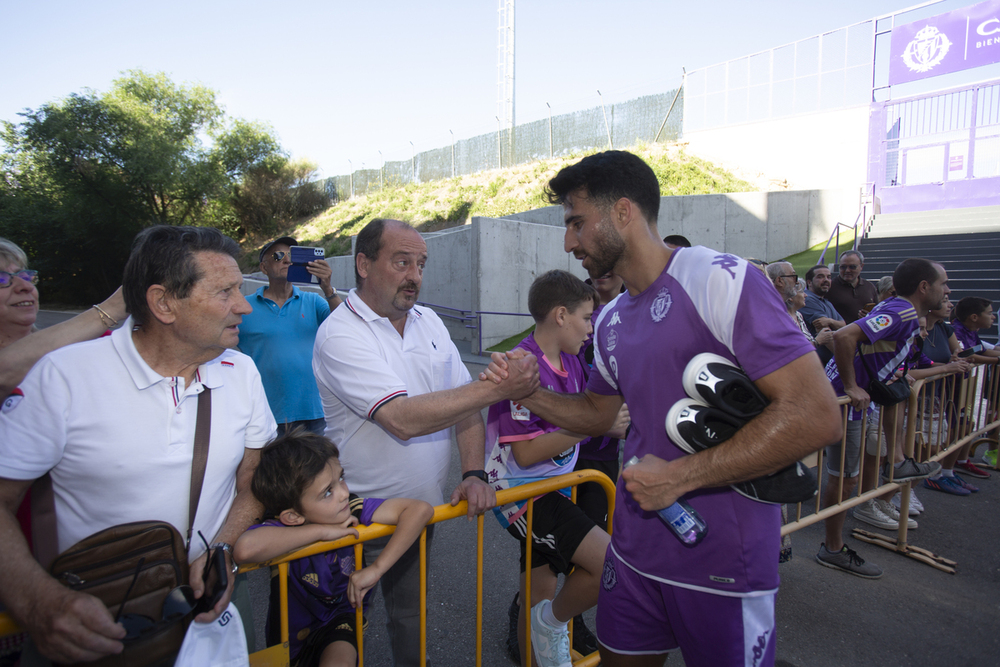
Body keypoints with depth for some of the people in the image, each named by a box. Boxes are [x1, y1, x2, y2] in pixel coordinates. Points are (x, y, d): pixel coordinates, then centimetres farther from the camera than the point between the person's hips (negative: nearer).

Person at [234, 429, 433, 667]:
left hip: (340, 618, -1)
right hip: (295, 630, 1)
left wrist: (377, 568, -31)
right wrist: (322, 531, -39)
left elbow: (419, 509, -27)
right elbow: (245, 549, -50)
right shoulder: (284, 528, -27)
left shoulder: (351, 509, -21)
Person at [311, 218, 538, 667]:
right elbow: (404, 418, -31)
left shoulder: (428, 322, 2)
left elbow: (465, 403, 3)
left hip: (423, 509, 6)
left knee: (411, 618, 24)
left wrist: (474, 474, -11)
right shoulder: (339, 335, -21)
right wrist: (499, 388, -32)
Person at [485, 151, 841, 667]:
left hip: (721, 563, -6)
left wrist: (678, 477, -21)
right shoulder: (612, 322, 6)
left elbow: (816, 415, -22)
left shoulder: (721, 280, -17)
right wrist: (529, 391, 0)